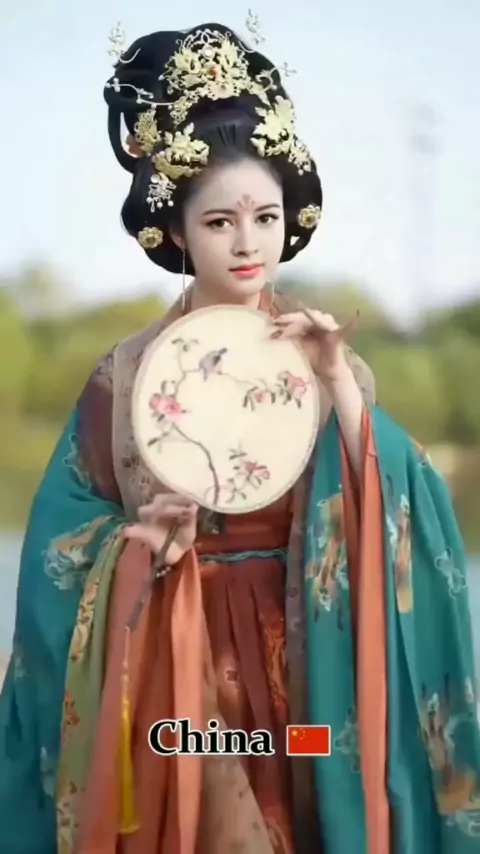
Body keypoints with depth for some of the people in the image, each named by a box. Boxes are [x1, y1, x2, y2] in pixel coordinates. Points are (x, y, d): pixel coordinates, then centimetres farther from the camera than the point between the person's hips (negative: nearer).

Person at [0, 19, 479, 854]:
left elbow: (399, 514, -10)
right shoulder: (129, 371, -3)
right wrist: (138, 541, -19)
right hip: (177, 667, -1)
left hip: (305, 660, 2)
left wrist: (340, 384, -18)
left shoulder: (325, 353, 1)